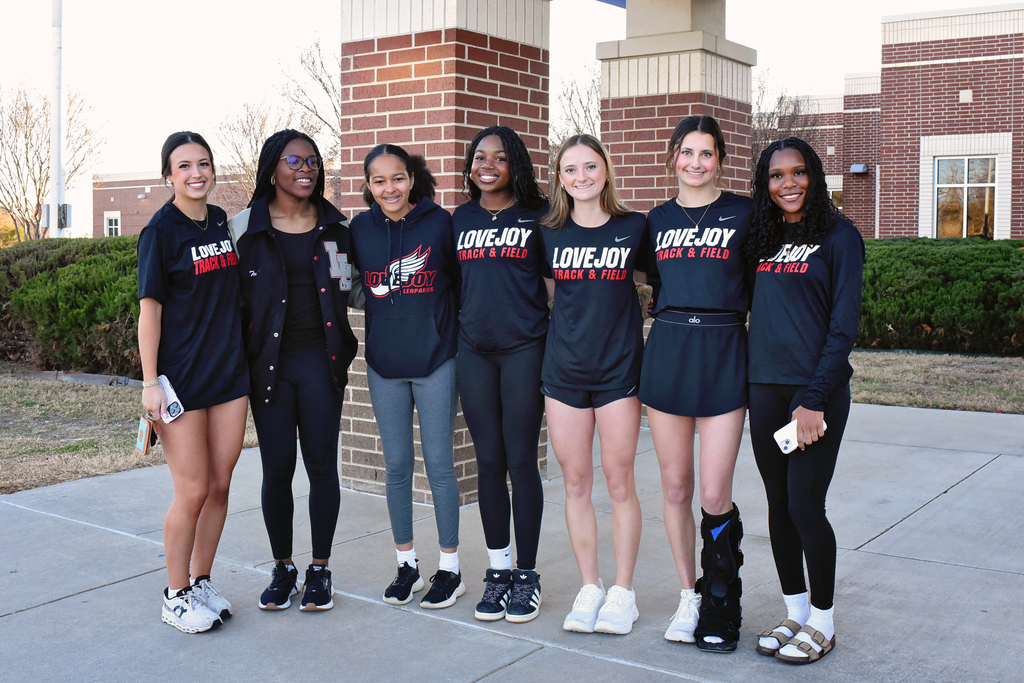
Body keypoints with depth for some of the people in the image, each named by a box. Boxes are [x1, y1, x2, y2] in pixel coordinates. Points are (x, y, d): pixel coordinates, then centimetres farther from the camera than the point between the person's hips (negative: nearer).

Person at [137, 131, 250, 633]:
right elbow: (149, 308, -10)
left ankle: (202, 582, 25)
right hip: (182, 377, -5)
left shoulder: (223, 222, 9)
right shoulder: (160, 231, -8)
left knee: (220, 484, 9)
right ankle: (176, 597, 15)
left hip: (230, 372, 6)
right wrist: (151, 381, -14)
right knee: (193, 490, -2)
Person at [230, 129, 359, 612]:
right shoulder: (246, 227, 2)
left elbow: (347, 287, 17)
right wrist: (239, 359, -1)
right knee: (277, 467, 0)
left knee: (321, 464, 4)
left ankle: (320, 570, 17)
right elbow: (232, 296, 4)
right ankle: (282, 568, 18)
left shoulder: (335, 226, 8)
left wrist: (342, 351, 5)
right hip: (269, 361, -1)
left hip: (321, 359, 1)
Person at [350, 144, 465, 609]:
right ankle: (406, 565, 24)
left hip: (435, 361, -3)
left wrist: (460, 345, -1)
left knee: (439, 464, 3)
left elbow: (462, 286, 1)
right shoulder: (361, 229, 3)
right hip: (384, 363, 3)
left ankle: (450, 568, 16)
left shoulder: (440, 223, -5)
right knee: (396, 465, 9)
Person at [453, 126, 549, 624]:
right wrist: (453, 337, 11)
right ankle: (498, 569, 19)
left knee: (521, 462, -1)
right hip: (474, 351, 3)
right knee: (489, 462, 7)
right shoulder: (461, 219, 13)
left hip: (523, 349, -3)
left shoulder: (536, 217, 2)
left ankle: (527, 574, 12)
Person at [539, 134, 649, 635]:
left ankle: (622, 592, 14)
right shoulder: (550, 234, 5)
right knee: (576, 483, 7)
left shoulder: (635, 228, 0)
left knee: (619, 481, 2)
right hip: (563, 369, 2)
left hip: (619, 368, -2)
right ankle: (589, 589, 19)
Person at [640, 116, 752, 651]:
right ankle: (689, 597, 23)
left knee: (715, 496, -5)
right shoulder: (657, 219, 12)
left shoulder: (743, 213, 2)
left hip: (723, 354, -3)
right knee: (676, 488, 8)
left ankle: (720, 608, 13)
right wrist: (675, 320, 11)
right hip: (667, 354, 3)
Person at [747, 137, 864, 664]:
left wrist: (814, 399, -15)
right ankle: (794, 613, 24)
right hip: (764, 388, 5)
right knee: (779, 505, 10)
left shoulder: (838, 236, -4)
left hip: (817, 392, -5)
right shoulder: (763, 239, 12)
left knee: (805, 507, -4)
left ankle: (822, 623, 14)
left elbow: (844, 325, -9)